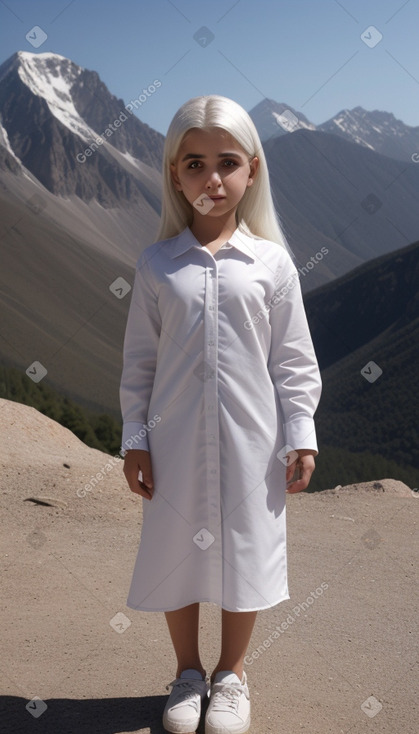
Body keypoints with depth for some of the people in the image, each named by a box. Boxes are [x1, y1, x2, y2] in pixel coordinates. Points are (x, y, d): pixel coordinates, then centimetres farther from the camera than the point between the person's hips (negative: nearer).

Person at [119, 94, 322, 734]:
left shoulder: (271, 262, -3)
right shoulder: (157, 264, -1)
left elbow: (294, 359, 1)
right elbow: (139, 359, 3)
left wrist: (301, 437, -1)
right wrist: (134, 439, 1)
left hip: (251, 442, 0)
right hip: (175, 443, 1)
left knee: (245, 555, 11)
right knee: (175, 555, 12)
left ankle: (231, 676, 35)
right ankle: (188, 674, 36)